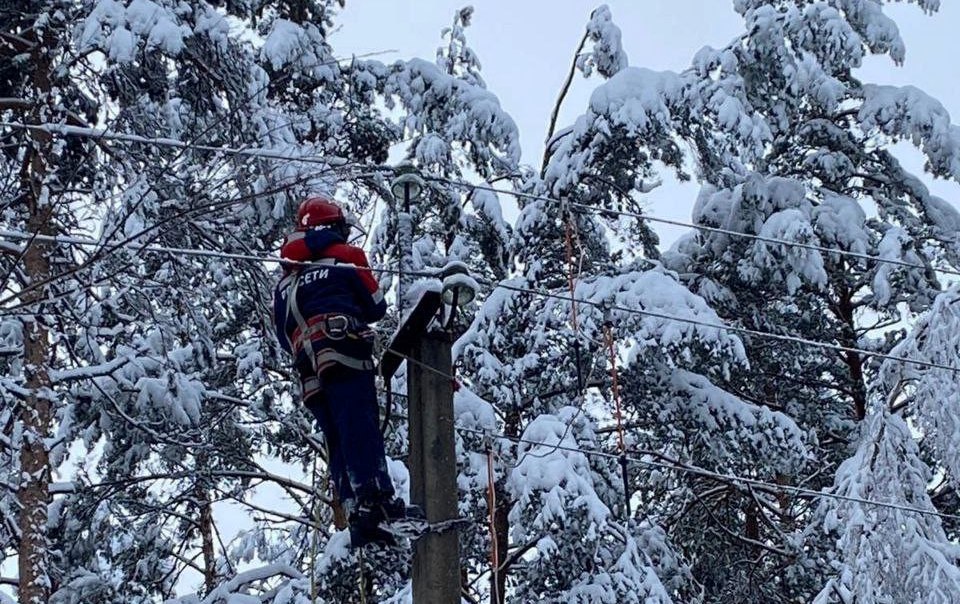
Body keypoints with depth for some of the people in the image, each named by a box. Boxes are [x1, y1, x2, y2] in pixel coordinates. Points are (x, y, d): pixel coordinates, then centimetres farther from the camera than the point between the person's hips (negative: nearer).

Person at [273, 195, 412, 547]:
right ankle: (378, 497, -35)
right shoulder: (347, 255, 10)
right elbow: (377, 307, 13)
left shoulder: (286, 279, 26)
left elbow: (283, 336, 20)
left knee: (337, 443, 3)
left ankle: (358, 515, -8)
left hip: (309, 371, 5)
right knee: (361, 427, -19)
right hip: (346, 355, -5)